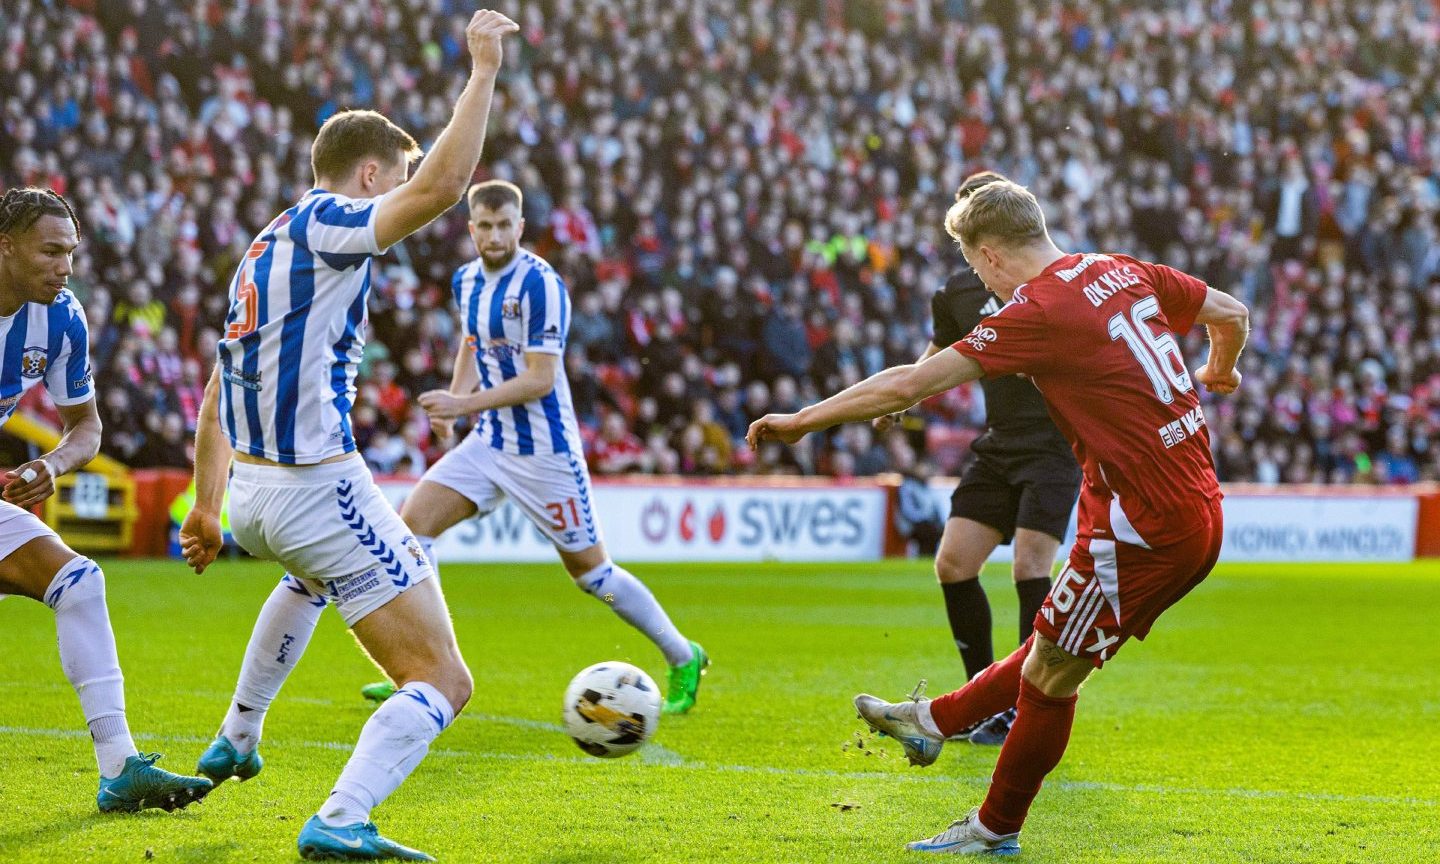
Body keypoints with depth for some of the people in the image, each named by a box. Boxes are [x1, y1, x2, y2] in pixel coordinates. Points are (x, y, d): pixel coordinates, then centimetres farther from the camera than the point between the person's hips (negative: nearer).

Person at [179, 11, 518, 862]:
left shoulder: (265, 249, 18)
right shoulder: (326, 223, -8)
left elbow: (217, 395, 23)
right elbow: (443, 184, -25)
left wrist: (207, 504, 30)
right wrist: (483, 71, -18)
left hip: (250, 493, 9)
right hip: (317, 490, -9)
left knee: (310, 575, 46)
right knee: (442, 683, -9)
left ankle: (236, 738, 50)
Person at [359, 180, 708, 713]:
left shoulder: (540, 284, -19)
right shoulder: (466, 281, 5)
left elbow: (539, 380, -22)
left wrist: (465, 405, -24)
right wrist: (452, 398, 8)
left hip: (543, 452, -7)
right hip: (488, 444, 7)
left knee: (590, 571, 0)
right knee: (413, 524, -7)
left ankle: (683, 659, 18)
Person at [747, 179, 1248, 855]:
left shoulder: (1038, 310, -15)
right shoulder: (1126, 272, 7)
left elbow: (910, 384, -15)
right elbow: (1231, 314, 21)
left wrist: (802, 420, -5)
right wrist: (1218, 370, 44)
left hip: (1146, 528, -9)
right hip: (1197, 513, 9)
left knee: (1051, 676, 6)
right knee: (1054, 650, 23)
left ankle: (996, 829, 19)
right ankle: (936, 720, 38)